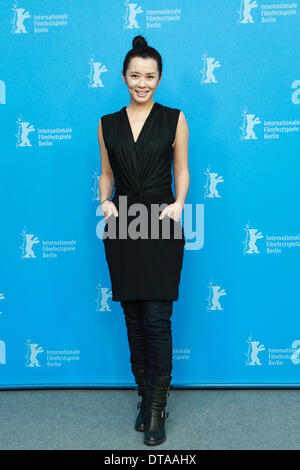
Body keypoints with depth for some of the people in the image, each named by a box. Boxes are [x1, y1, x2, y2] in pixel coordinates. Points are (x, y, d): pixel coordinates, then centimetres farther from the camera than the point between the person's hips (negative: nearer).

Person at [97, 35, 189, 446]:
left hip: (161, 226, -2)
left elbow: (182, 171, 5)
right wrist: (105, 202, -5)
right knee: (134, 317, 8)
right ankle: (146, 396, 24)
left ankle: (157, 407, 8)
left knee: (157, 317, -6)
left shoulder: (174, 119, 4)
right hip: (122, 227, 3)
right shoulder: (108, 124, 10)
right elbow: (106, 174, 14)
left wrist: (178, 204, -13)